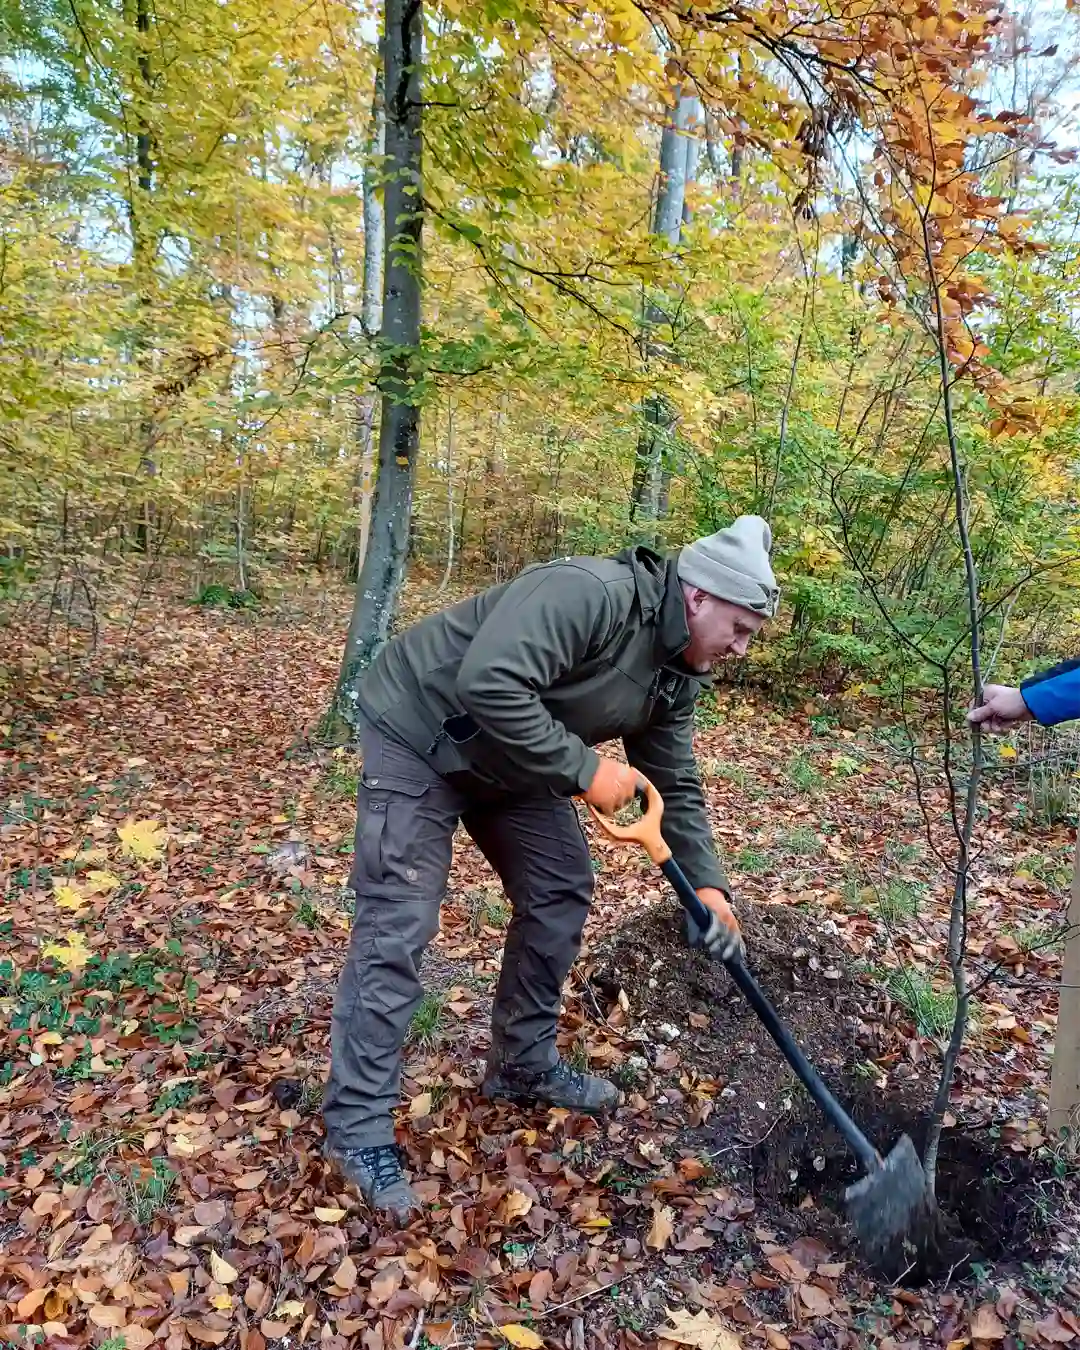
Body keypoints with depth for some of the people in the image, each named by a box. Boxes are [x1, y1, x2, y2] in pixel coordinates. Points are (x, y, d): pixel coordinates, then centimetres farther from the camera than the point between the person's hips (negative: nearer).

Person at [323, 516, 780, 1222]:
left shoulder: (678, 675, -1)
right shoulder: (589, 594, -31)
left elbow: (677, 787, 6)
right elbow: (488, 684, -41)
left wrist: (707, 885, -6)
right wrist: (585, 770, -33)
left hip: (511, 758, 9)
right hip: (417, 732, -9)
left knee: (561, 890, 8)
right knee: (398, 924, -10)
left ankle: (524, 1063, 25)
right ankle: (359, 1128, 3)